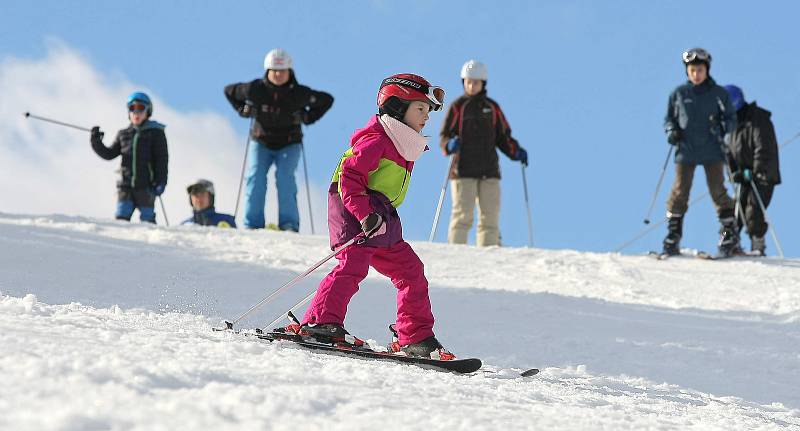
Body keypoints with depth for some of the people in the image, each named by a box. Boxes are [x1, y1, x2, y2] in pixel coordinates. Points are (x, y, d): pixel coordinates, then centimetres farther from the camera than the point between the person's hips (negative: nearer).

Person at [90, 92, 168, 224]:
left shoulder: (155, 132, 4)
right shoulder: (124, 134, 16)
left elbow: (162, 158, -1)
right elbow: (109, 154, 17)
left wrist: (160, 182, -11)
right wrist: (96, 142, 1)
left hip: (145, 186, -4)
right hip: (126, 185, 4)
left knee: (147, 221, -2)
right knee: (121, 219, -6)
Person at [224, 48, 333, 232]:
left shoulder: (299, 94, -13)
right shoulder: (255, 90, -13)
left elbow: (327, 100, 5)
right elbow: (229, 91, 7)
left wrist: (308, 117, -5)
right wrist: (243, 110, -4)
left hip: (289, 144, -1)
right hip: (261, 143, 1)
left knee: (284, 176, -23)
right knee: (255, 178, -17)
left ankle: (289, 224, -21)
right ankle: (253, 225, -16)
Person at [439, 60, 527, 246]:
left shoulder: (492, 107, 14)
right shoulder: (457, 107, 5)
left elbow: (502, 137, 18)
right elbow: (444, 137, 2)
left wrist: (516, 152, 1)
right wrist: (450, 145, -20)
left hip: (489, 170, 3)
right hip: (463, 169, -3)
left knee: (490, 217, 0)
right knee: (463, 216, -9)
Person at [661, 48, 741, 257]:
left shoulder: (719, 94, 4)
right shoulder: (678, 94, 7)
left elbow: (730, 118, 8)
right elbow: (669, 118, 15)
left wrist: (727, 133, -11)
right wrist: (671, 131, -6)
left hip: (712, 152, -1)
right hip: (686, 151, 1)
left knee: (718, 191, -4)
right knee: (679, 192, -4)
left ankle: (730, 237, 2)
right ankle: (673, 237, 3)